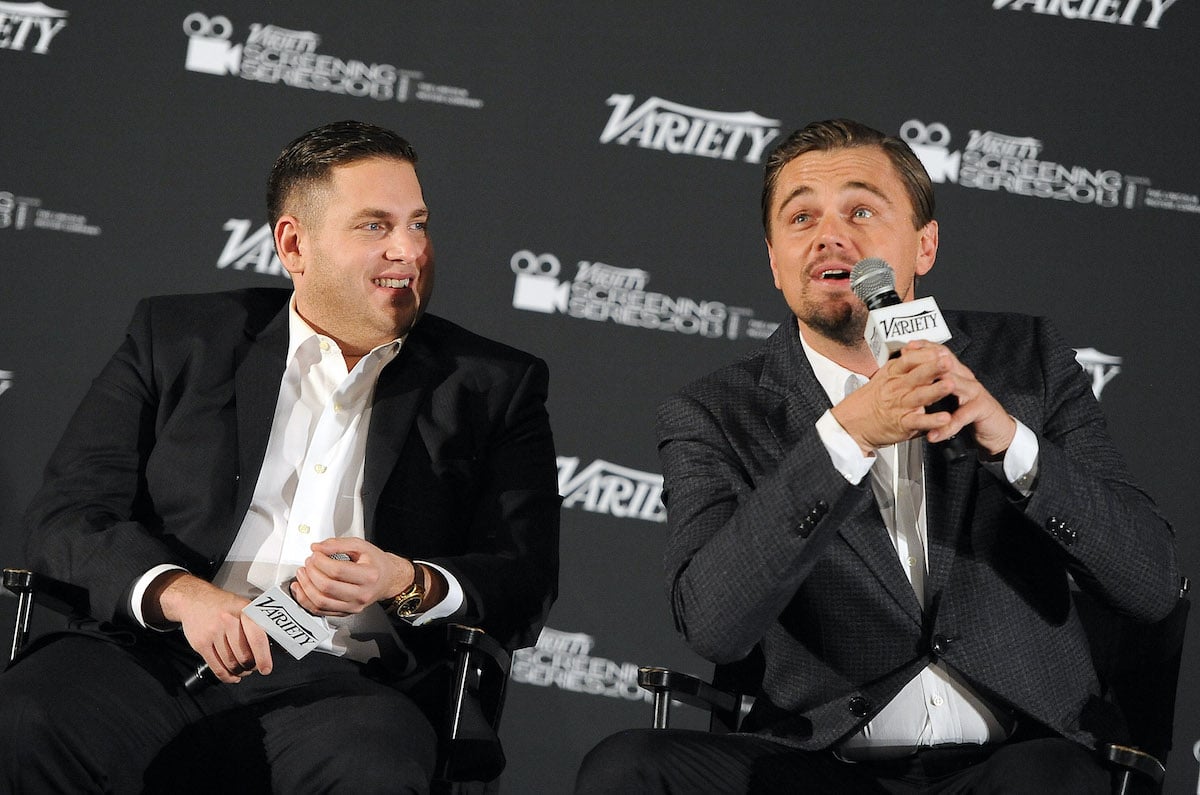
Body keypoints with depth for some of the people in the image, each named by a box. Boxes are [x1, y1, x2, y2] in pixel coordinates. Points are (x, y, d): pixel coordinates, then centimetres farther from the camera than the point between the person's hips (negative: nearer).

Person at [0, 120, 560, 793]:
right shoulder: (177, 340, 14)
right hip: (162, 656, 1)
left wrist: (406, 583, -13)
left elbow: (527, 586, 9)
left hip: (347, 681, 0)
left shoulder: (497, 388, 15)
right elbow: (68, 515, 6)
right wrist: (183, 594, -14)